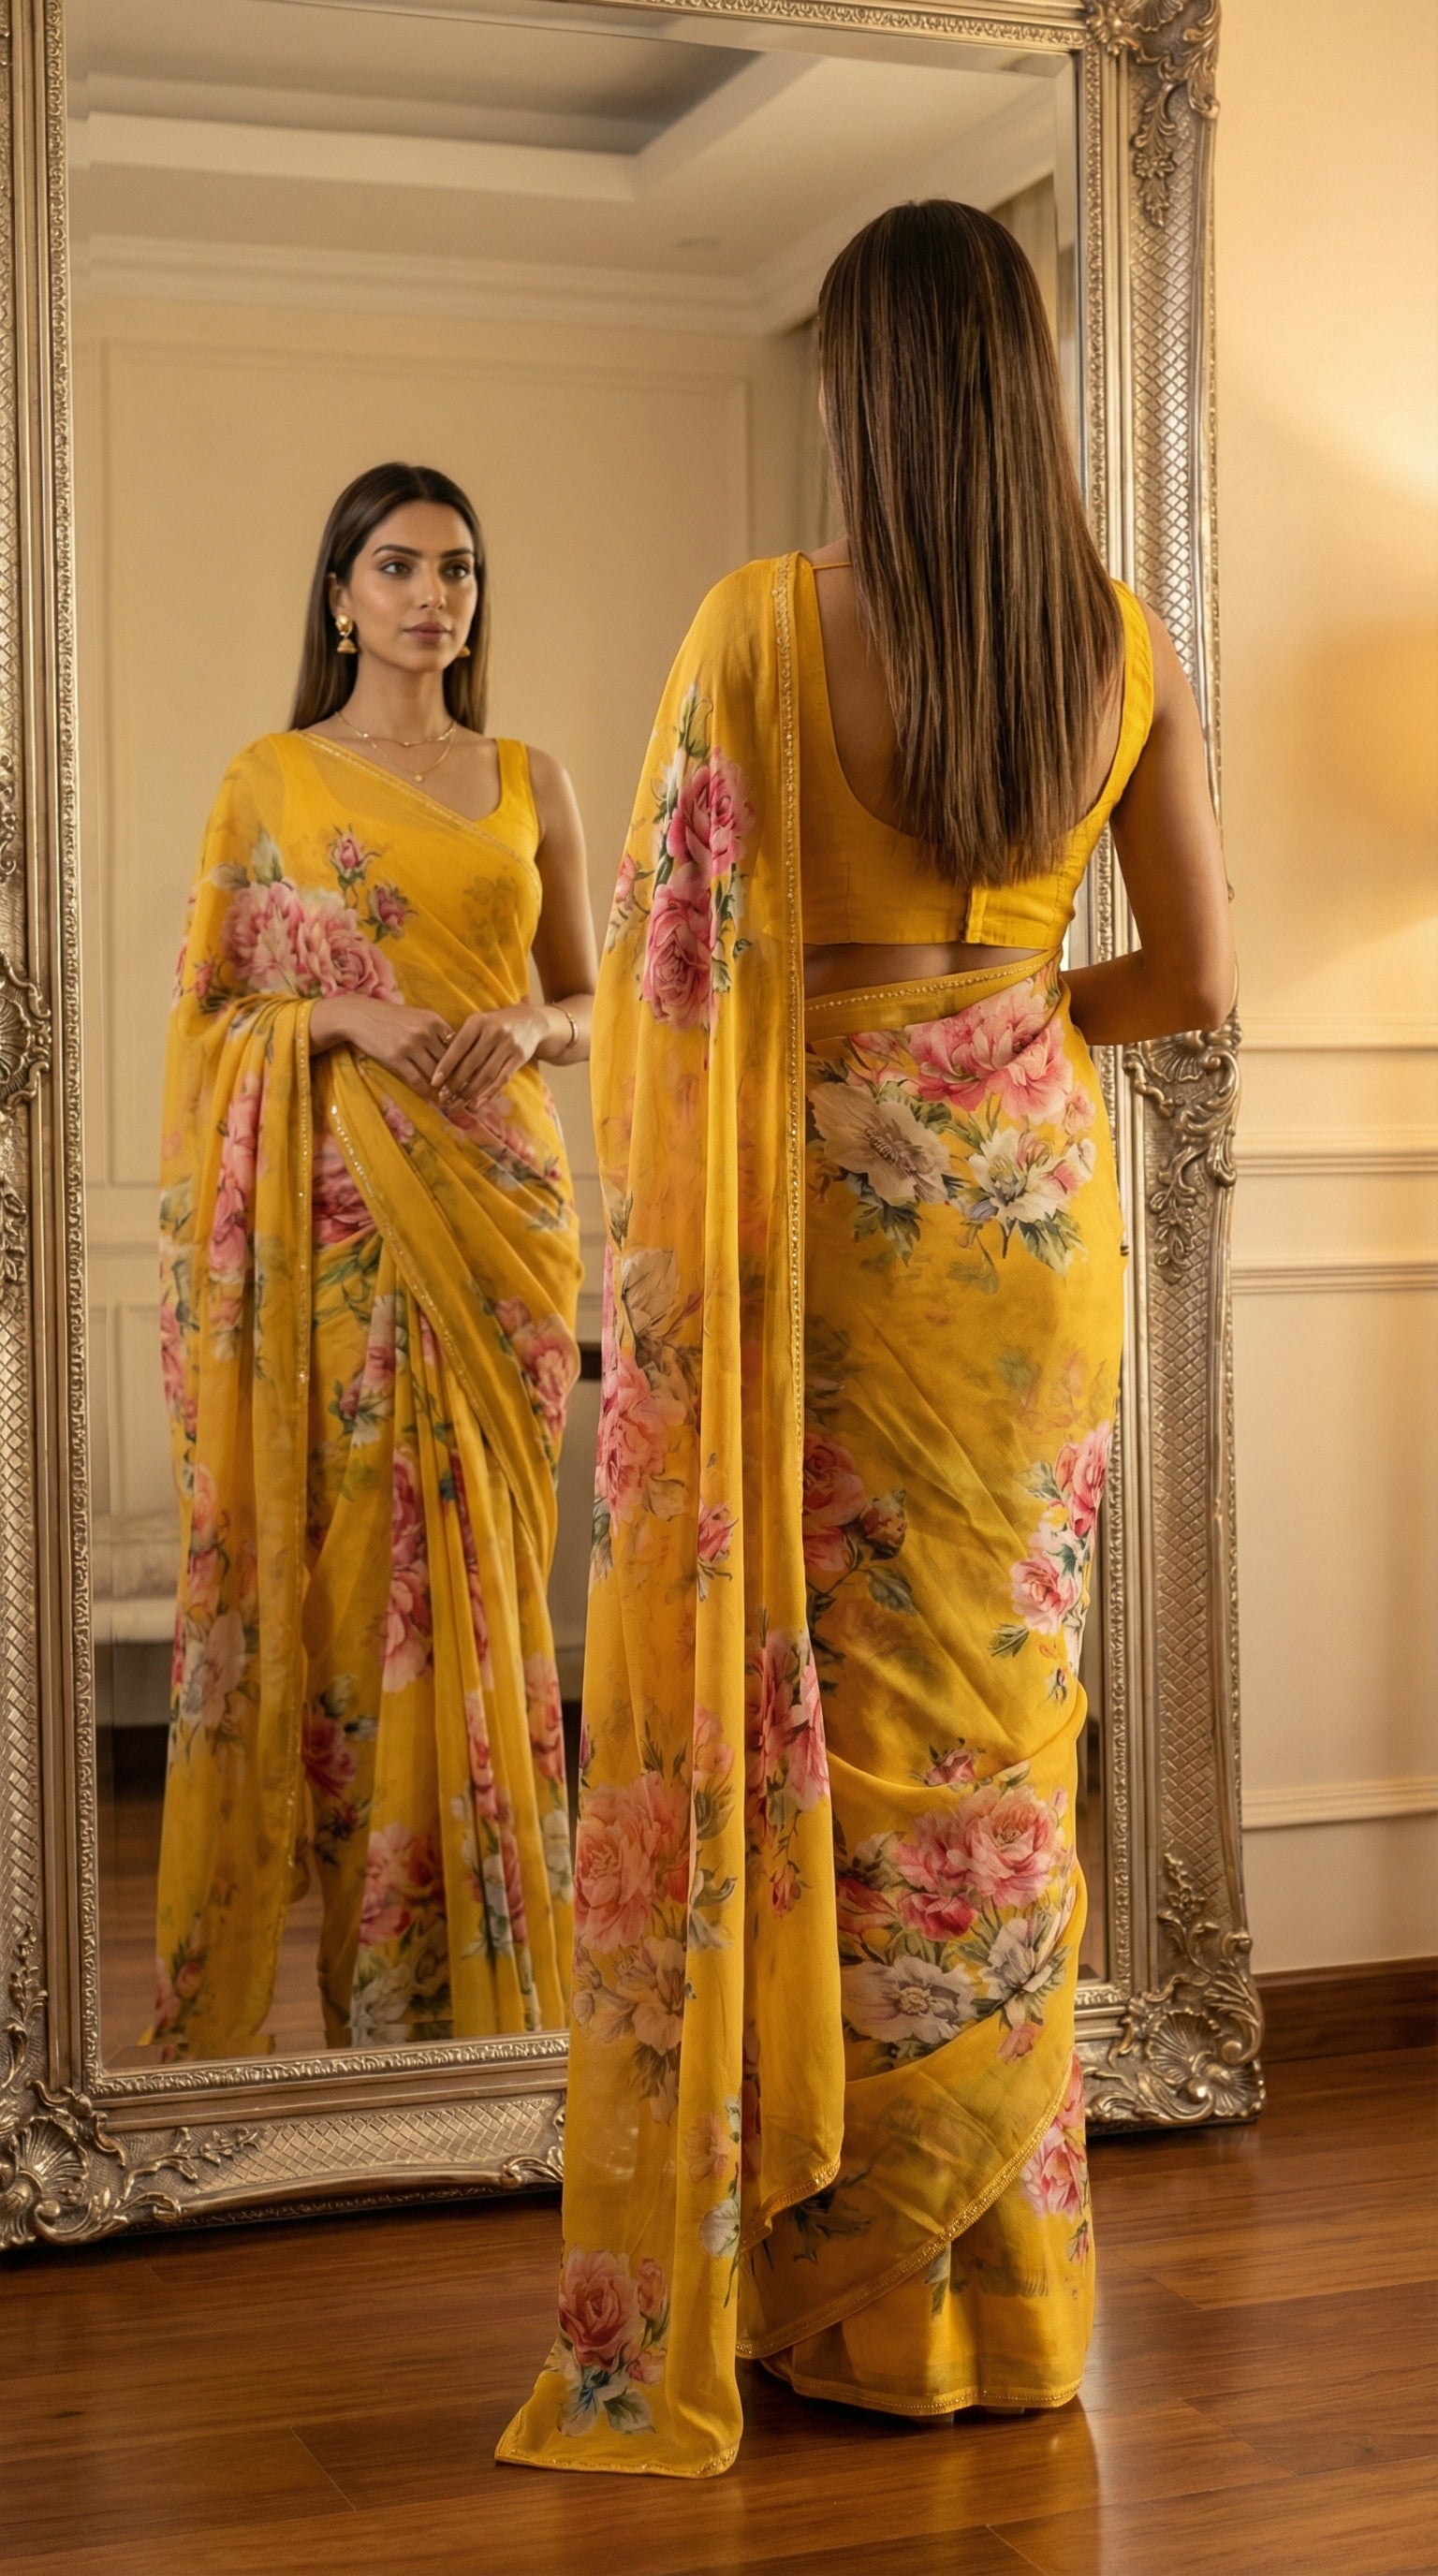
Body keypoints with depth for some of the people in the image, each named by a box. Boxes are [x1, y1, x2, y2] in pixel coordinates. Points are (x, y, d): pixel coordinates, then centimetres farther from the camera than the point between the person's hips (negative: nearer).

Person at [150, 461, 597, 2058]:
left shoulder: (529, 781, 12)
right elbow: (204, 1009, 3)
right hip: (337, 1222, -2)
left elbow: (591, 1001, 15)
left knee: (482, 1562, 3)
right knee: (355, 1554, -4)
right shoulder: (269, 779, 5)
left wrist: (524, 1028, -7)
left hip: (498, 1207, 2)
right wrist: (350, 1021, -13)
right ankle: (377, 1986, 6)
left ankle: (488, 1972, 13)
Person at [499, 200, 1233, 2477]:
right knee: (998, 1707, 11)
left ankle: (827, 2278, 14)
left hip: (829, 1202, -3)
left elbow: (665, 949, -8)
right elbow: (1196, 978, 4)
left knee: (811, 1699, 5)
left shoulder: (762, 626, -10)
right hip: (1036, 1203, 4)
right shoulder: (1126, 644, 1)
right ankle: (988, 2289, 23)